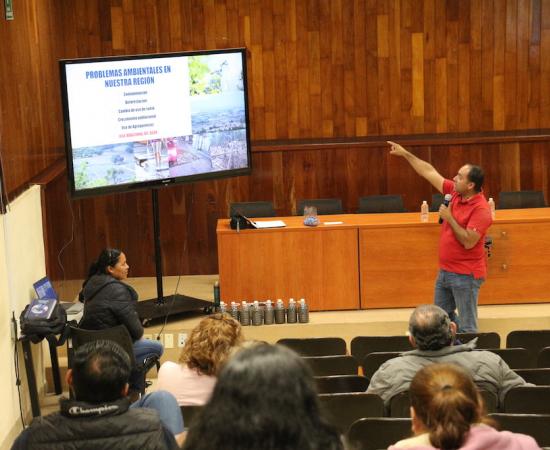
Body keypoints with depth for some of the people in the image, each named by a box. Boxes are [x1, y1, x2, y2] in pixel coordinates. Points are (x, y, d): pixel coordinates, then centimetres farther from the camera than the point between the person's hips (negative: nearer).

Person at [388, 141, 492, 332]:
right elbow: (430, 173, 10)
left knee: (467, 326, -3)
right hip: (445, 271, 9)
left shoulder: (481, 209, -20)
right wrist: (405, 154, 10)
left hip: (466, 275, -9)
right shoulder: (455, 192, 2)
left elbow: (468, 242, -26)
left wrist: (449, 218, -20)